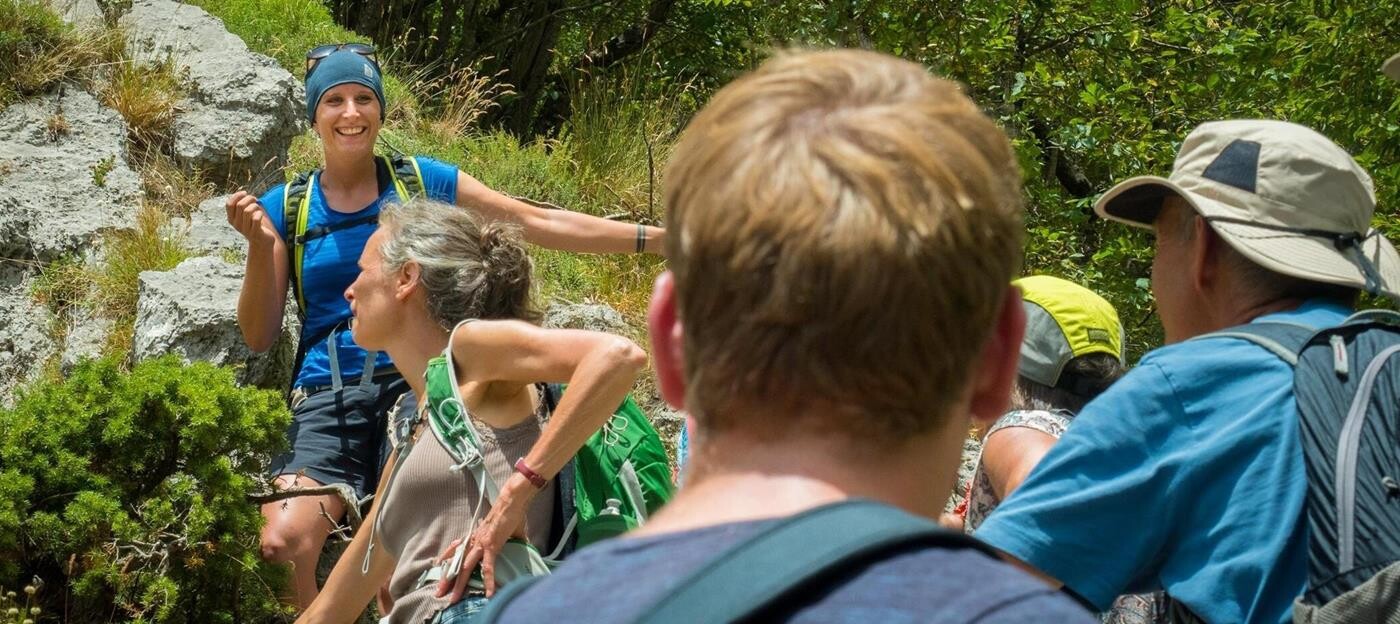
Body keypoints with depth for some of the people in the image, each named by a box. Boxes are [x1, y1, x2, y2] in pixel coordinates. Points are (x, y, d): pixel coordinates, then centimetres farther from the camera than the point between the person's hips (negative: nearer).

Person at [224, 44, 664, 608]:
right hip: (327, 396, 1)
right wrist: (260, 245, -7)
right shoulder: (286, 207, 10)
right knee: (286, 541, -24)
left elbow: (536, 223, 10)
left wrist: (652, 238, 5)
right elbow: (260, 336, 8)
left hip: (413, 379, -1)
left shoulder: (421, 181, 8)